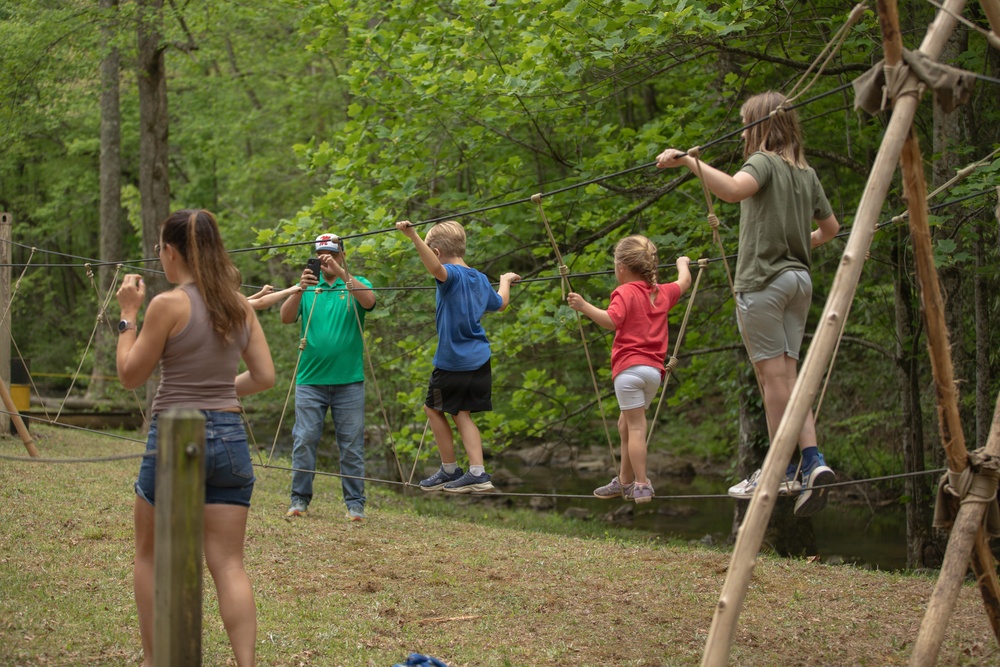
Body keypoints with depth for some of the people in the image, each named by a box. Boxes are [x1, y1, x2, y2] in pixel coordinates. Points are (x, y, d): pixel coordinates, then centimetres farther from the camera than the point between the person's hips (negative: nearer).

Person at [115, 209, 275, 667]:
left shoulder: (168, 304, -11)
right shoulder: (240, 306, 5)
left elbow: (130, 375, -4)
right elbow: (264, 377, 7)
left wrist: (128, 315, 4)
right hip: (230, 437, 4)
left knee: (150, 556, 15)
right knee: (228, 563, 4)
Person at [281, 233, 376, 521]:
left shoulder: (356, 284, 6)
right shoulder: (308, 287, 9)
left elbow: (369, 301, -16)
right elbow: (286, 317, -4)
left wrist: (340, 272, -27)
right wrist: (300, 288, -22)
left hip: (349, 381, -1)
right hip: (311, 379, 1)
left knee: (352, 445, 2)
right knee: (304, 440, -1)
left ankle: (355, 504, 7)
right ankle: (299, 499, 7)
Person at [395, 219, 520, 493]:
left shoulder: (451, 275, -13)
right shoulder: (481, 279, 11)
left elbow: (436, 268, -38)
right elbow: (500, 304, 28)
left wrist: (414, 237, -48)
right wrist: (506, 281, 48)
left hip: (452, 362, -7)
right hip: (479, 360, 7)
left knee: (434, 409, 12)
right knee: (462, 413, 11)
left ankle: (450, 469, 16)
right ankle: (477, 473, -2)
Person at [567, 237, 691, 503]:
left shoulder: (625, 292, -6)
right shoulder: (662, 293, 16)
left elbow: (611, 321, -22)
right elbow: (684, 282, 36)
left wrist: (584, 306, -27)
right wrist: (682, 264, 54)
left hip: (629, 368, -7)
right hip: (654, 370, 7)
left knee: (635, 426, -6)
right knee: (626, 424, 18)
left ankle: (641, 485, -9)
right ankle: (624, 481, 22)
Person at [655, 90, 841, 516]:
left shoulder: (764, 162, -6)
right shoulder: (806, 173, 18)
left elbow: (735, 189, -28)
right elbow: (830, 228, 27)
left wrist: (690, 162, -32)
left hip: (764, 279, -8)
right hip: (799, 278, 8)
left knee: (774, 374, -5)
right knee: (786, 374, 7)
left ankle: (782, 469, -3)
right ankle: (813, 461, -4)